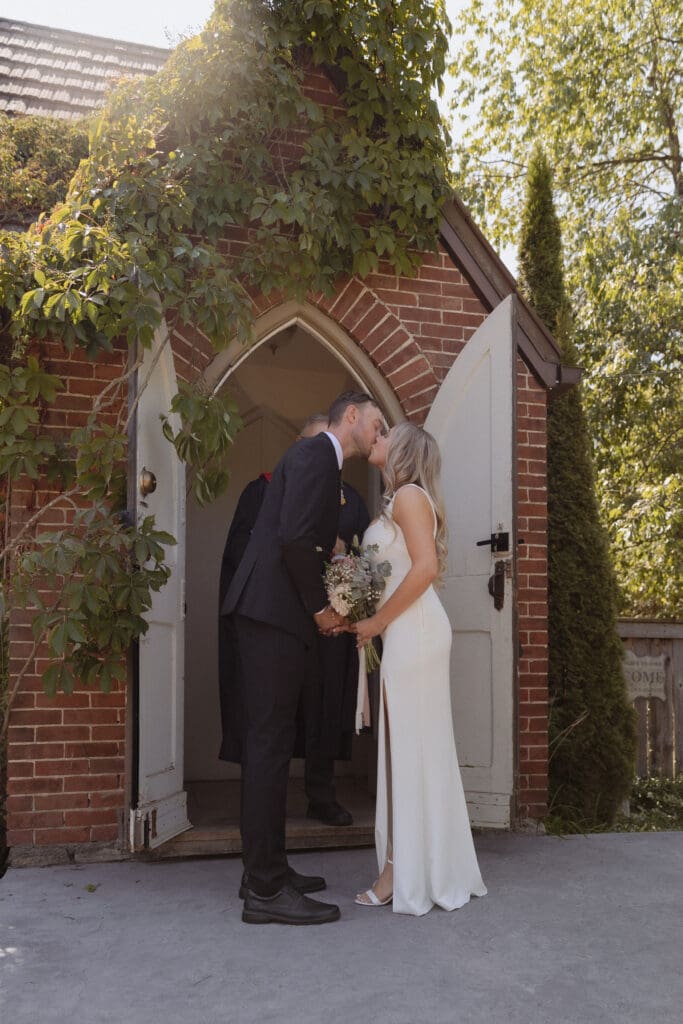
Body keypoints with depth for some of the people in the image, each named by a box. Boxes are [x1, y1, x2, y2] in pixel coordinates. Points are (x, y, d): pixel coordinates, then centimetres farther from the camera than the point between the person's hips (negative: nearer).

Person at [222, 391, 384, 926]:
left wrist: (326, 605, 12)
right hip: (274, 612, -11)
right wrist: (321, 607, -11)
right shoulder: (316, 454, -8)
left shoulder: (321, 462, 23)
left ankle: (266, 870, 22)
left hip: (277, 614, 11)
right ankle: (266, 890, -3)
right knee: (271, 742, -8)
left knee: (270, 742, 13)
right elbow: (294, 537, -19)